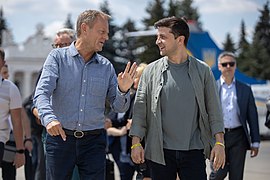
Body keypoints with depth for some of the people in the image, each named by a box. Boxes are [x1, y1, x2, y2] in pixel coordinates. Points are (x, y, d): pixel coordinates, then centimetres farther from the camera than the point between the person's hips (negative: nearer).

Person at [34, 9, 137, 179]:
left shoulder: (106, 66, 10)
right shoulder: (58, 57, 1)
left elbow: (119, 107, 10)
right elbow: (42, 93, -13)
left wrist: (123, 90, -12)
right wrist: (49, 118, -32)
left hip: (94, 141, 2)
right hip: (60, 137, -2)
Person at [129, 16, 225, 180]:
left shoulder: (202, 71, 4)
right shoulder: (151, 71, 5)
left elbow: (214, 110, 5)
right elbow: (140, 109, 5)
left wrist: (219, 143, -3)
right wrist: (136, 143, -3)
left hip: (193, 151, -1)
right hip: (160, 152, 1)